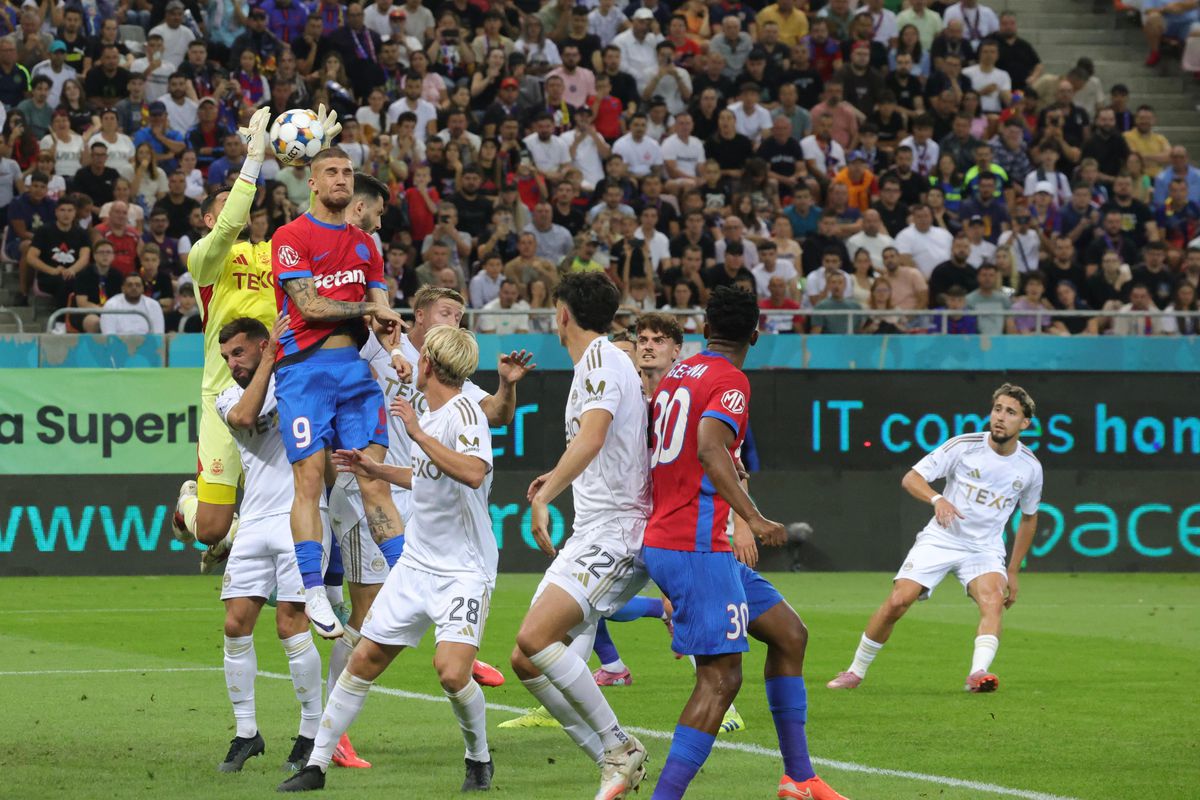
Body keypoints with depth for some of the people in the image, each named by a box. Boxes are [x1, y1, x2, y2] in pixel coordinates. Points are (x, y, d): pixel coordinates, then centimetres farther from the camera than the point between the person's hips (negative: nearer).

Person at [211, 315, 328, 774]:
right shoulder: (228, 399, 15)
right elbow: (245, 416, -7)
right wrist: (271, 357, -8)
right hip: (254, 524, 4)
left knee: (291, 626, -11)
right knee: (236, 624, -2)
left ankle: (312, 733, -1)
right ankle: (246, 733, 8)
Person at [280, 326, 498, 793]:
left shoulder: (463, 412, -16)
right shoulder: (430, 414, 12)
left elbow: (473, 473, -35)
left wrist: (417, 433, -31)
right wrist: (376, 471, 27)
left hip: (464, 571, -8)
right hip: (417, 563, 8)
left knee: (452, 672, -22)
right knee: (365, 660, 6)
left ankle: (479, 759, 5)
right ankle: (317, 764, 14)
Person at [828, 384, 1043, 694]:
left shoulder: (1030, 467, 0)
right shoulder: (964, 446, -9)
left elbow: (1028, 517, 17)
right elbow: (911, 478, -9)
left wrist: (1013, 571, 16)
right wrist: (937, 499, -31)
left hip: (985, 550, 2)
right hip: (940, 539, -2)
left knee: (993, 600, -29)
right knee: (897, 601, -14)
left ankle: (978, 673, -43)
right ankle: (855, 671, 5)